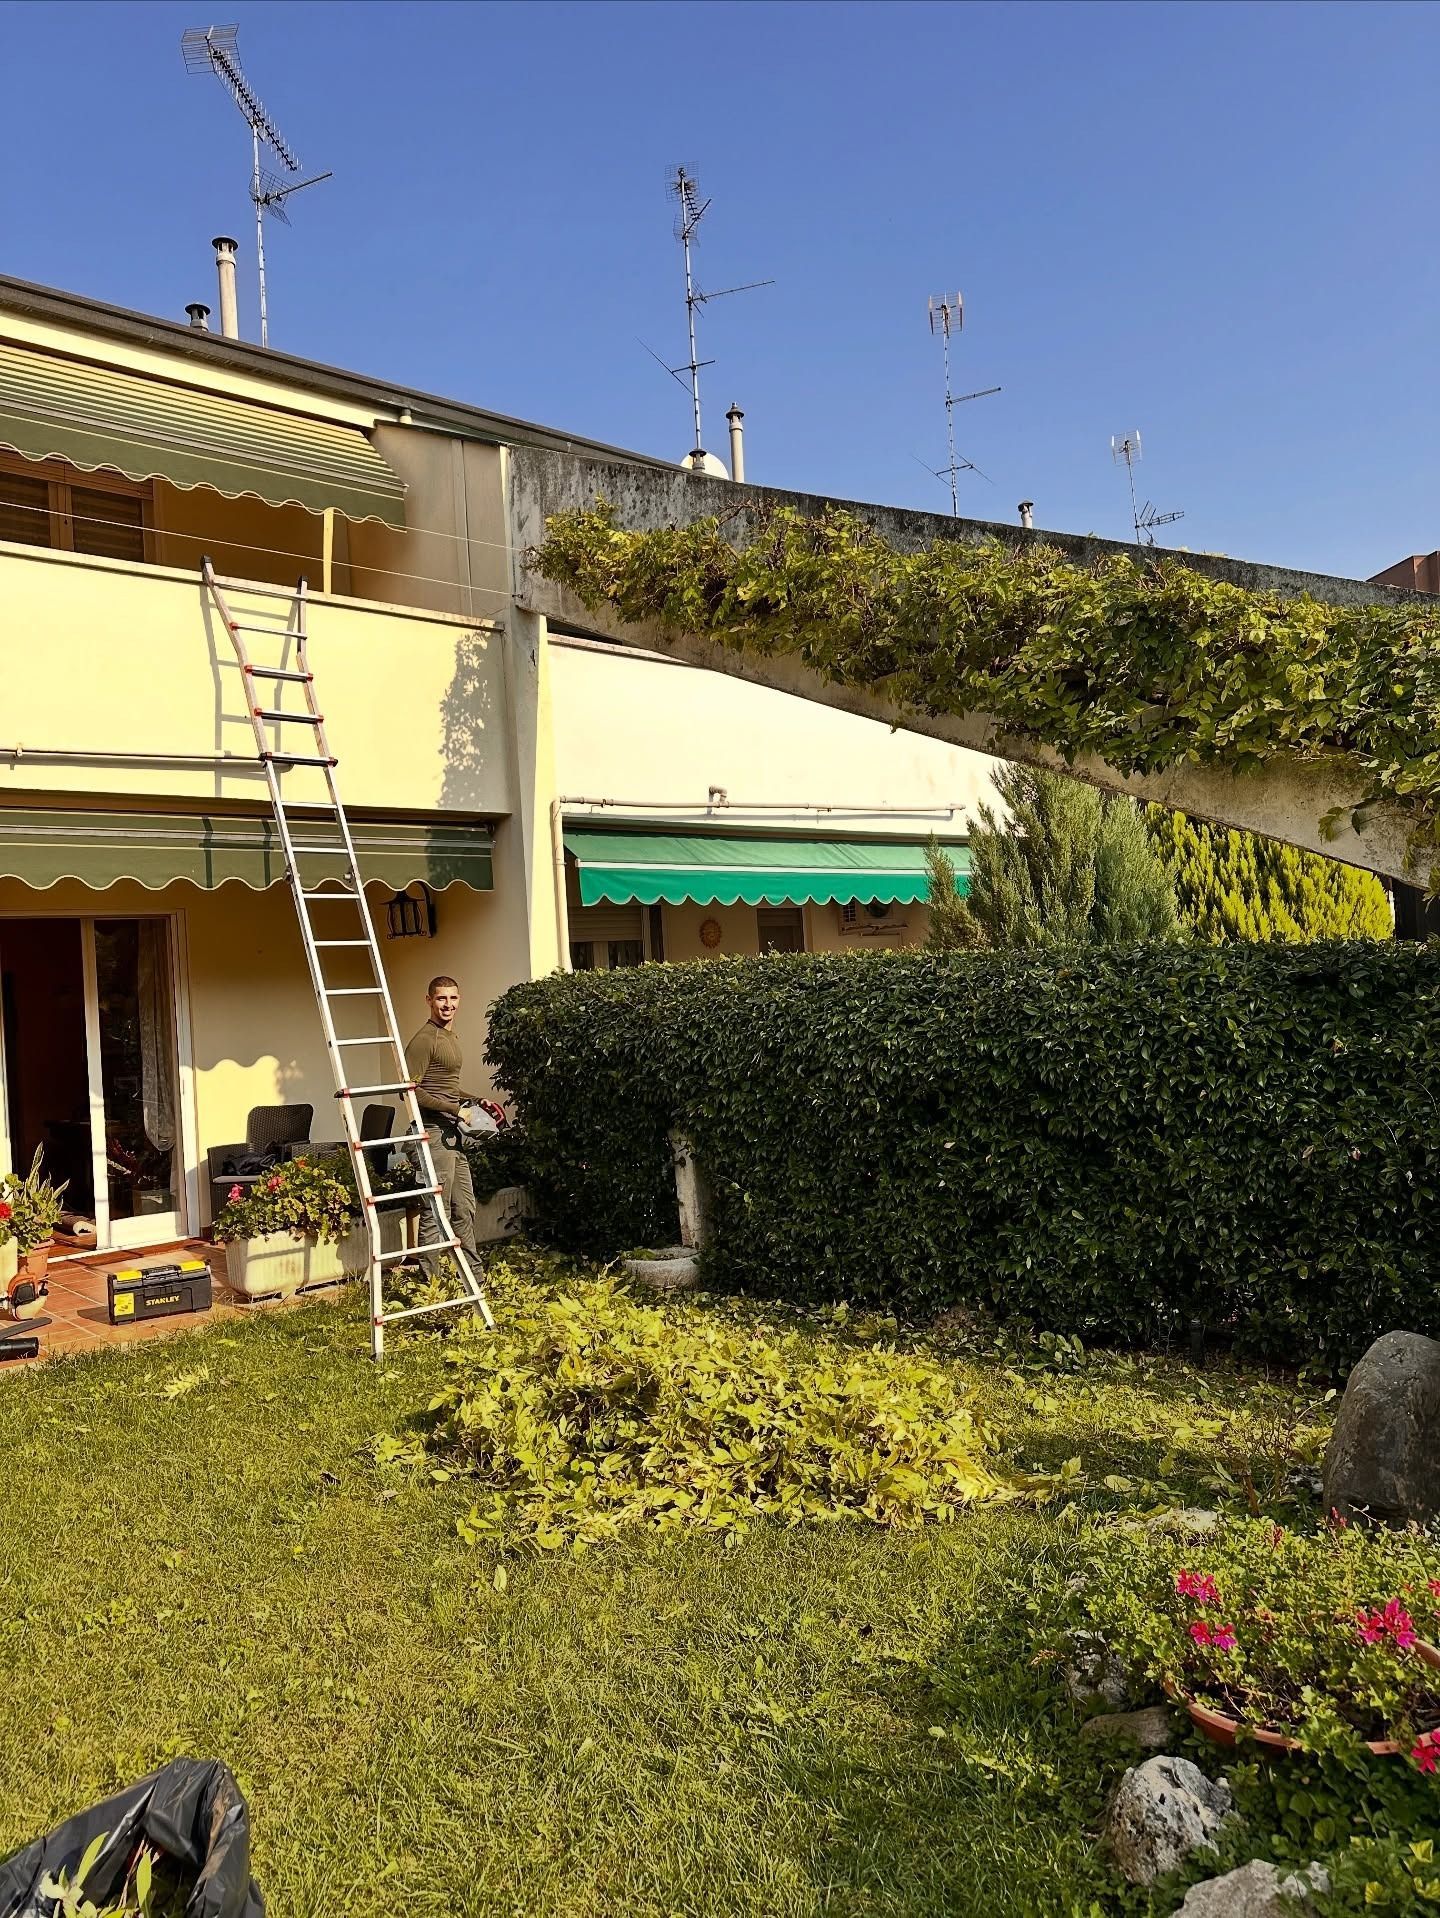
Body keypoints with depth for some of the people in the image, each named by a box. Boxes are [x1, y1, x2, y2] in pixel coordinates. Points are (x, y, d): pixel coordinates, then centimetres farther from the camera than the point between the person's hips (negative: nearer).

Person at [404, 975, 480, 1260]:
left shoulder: (451, 1037, 18)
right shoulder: (424, 1040, -12)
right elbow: (410, 1090, -20)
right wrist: (454, 1109, -20)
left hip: (454, 1133, 10)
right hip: (436, 1132, -10)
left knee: (465, 1208, 15)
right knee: (437, 1212, -5)